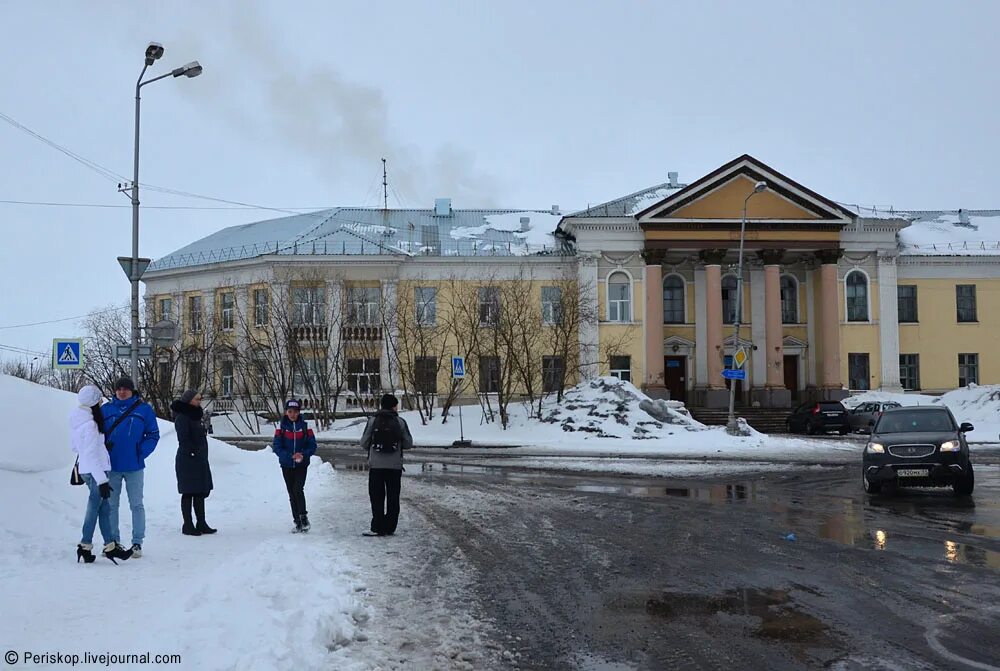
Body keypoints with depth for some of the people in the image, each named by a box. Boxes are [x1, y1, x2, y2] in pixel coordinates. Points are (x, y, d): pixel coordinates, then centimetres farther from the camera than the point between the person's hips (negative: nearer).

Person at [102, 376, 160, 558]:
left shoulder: (144, 409, -1)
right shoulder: (106, 409, 5)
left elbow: (153, 435, 1)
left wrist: (141, 453, -9)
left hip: (134, 466, -2)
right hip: (111, 466, 2)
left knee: (136, 505, 2)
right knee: (111, 504, 9)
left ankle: (137, 543, 8)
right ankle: (113, 541, 20)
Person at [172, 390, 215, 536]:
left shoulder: (195, 416, 16)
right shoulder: (182, 418, -13)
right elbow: (183, 439, -20)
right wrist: (192, 452, -20)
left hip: (200, 461, 9)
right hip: (188, 462, -9)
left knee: (201, 492, 11)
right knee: (188, 493, -2)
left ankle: (201, 524, 18)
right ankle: (188, 525, 5)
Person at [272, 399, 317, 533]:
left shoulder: (305, 426, -2)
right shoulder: (281, 427, -1)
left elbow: (312, 445, -2)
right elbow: (277, 447, -7)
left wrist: (303, 455, -21)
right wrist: (291, 456, -21)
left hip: (301, 465, -2)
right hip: (286, 465, 2)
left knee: (298, 490, -18)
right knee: (292, 493, 7)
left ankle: (304, 517, -5)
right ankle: (297, 522, 15)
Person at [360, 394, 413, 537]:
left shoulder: (373, 421, -3)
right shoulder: (400, 422, -2)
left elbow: (363, 443, -1)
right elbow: (409, 444, 1)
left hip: (376, 465, 0)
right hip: (395, 466, 1)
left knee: (376, 497, 5)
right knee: (393, 497, 9)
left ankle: (378, 528, 1)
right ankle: (390, 528, 10)